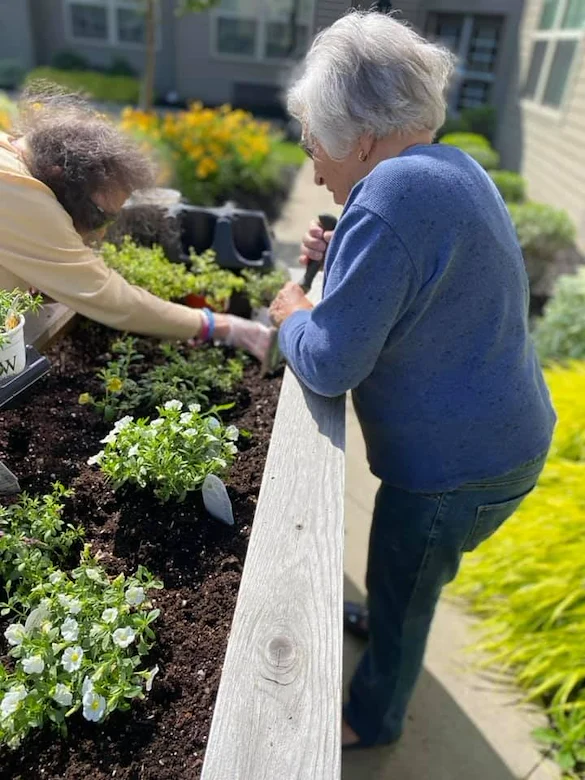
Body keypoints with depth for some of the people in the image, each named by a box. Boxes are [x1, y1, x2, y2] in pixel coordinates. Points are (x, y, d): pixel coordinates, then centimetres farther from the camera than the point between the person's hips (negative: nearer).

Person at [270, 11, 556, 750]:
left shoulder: (390, 196, -28)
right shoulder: (451, 166, 5)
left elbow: (329, 365, -28)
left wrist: (293, 316, -8)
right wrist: (343, 259, 3)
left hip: (454, 465, -8)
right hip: (498, 439, 9)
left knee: (401, 597, 17)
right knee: (403, 580, 30)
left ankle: (372, 719, 44)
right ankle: (381, 627, 58)